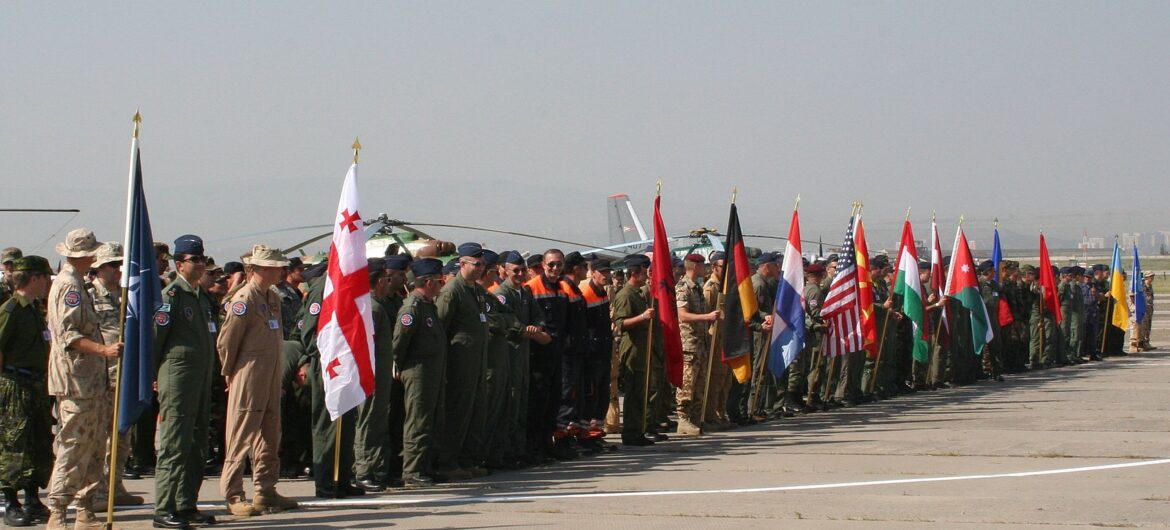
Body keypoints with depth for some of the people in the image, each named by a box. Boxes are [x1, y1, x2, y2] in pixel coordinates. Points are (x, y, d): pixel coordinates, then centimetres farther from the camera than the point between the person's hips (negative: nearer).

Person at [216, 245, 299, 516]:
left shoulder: (273, 297, 12)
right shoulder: (244, 299, -14)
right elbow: (225, 341, -11)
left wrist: (277, 373, 17)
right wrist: (230, 373, -1)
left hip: (271, 377, 8)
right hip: (248, 378, -8)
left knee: (270, 435, 12)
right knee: (242, 436, -4)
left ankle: (266, 491, 20)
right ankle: (233, 496, 0)